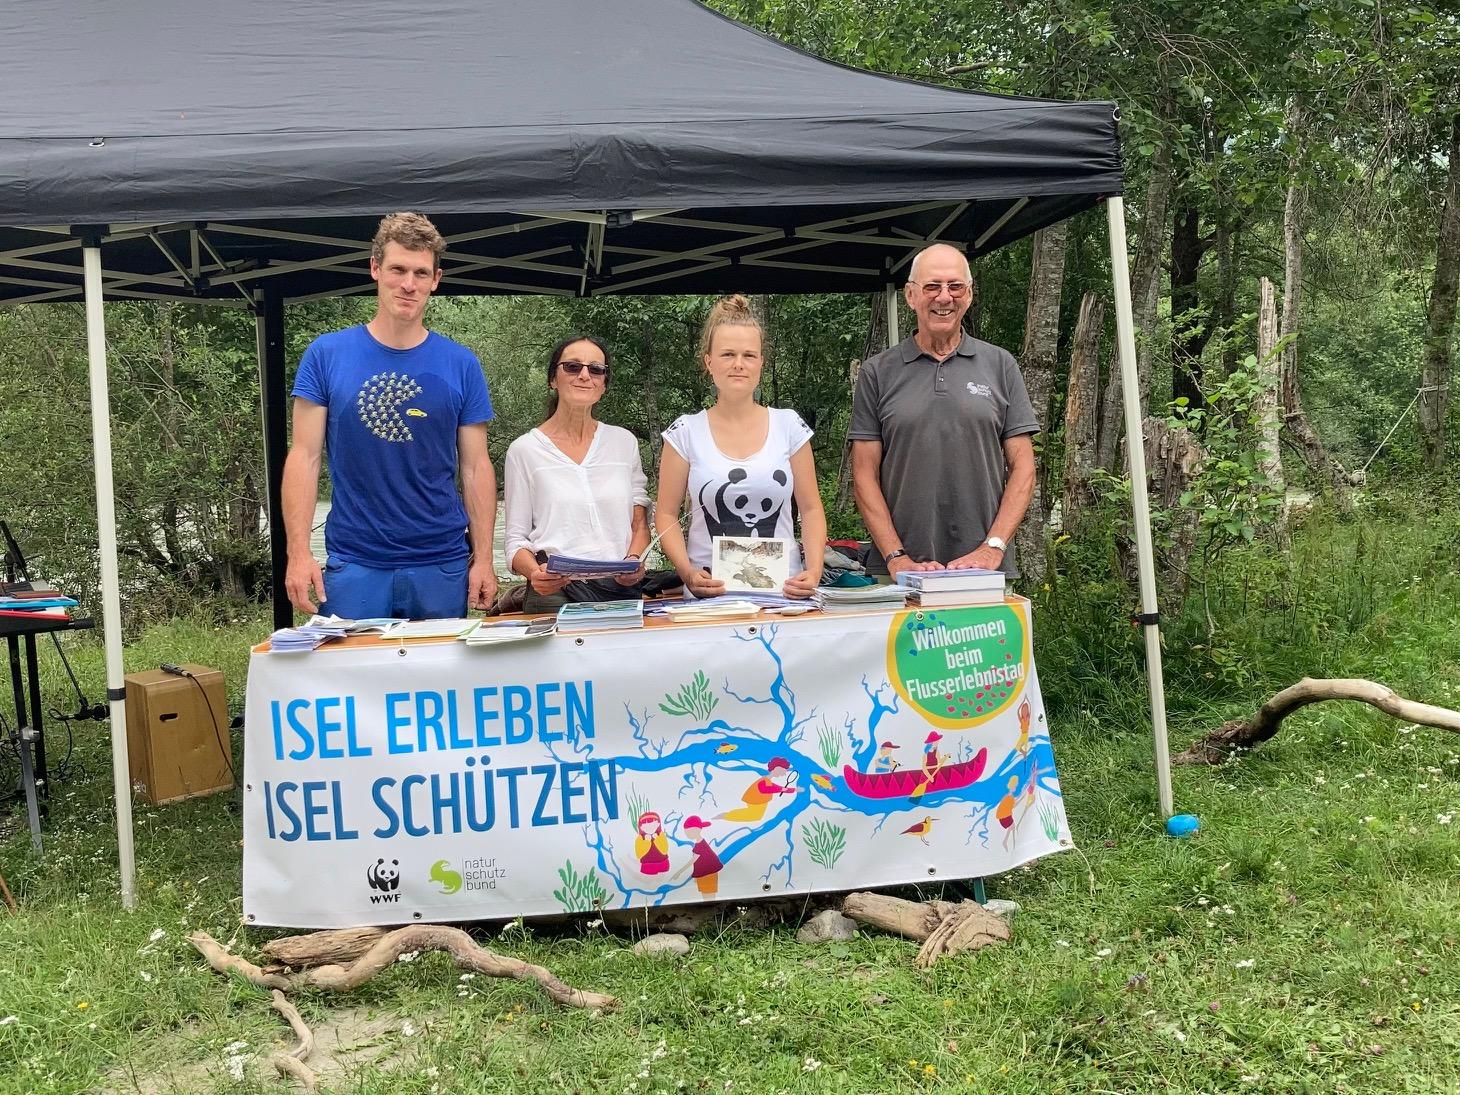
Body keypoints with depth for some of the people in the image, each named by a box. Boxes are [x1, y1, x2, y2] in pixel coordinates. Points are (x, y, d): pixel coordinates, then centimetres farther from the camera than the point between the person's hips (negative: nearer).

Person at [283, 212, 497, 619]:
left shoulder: (461, 364, 5)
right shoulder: (326, 354, 1)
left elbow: (475, 467, 6)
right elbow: (305, 456, 0)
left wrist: (483, 559, -1)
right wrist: (299, 553, -9)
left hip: (443, 565, 1)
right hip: (353, 566, -1)